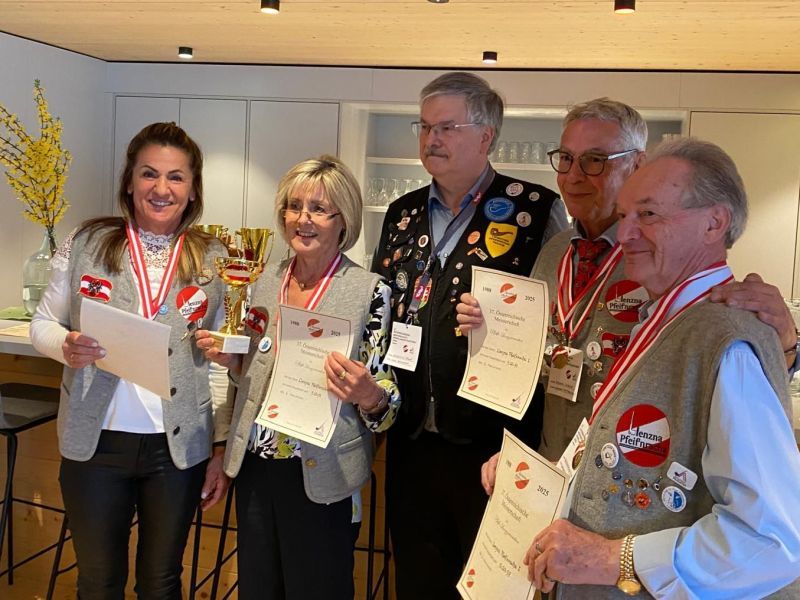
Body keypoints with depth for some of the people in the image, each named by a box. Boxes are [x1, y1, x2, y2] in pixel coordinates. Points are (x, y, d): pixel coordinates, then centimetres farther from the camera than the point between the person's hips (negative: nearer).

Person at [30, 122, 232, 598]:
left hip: (180, 446, 1)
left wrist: (222, 448, 1)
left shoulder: (213, 259, 1)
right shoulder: (86, 244, -1)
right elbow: (43, 323, 5)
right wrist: (66, 345, -18)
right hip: (95, 441, 0)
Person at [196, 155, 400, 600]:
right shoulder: (268, 280, 4)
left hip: (320, 477, -5)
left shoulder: (370, 291, -12)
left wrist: (367, 394, -30)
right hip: (255, 467, 5)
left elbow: (386, 400, -9)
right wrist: (229, 359, -4)